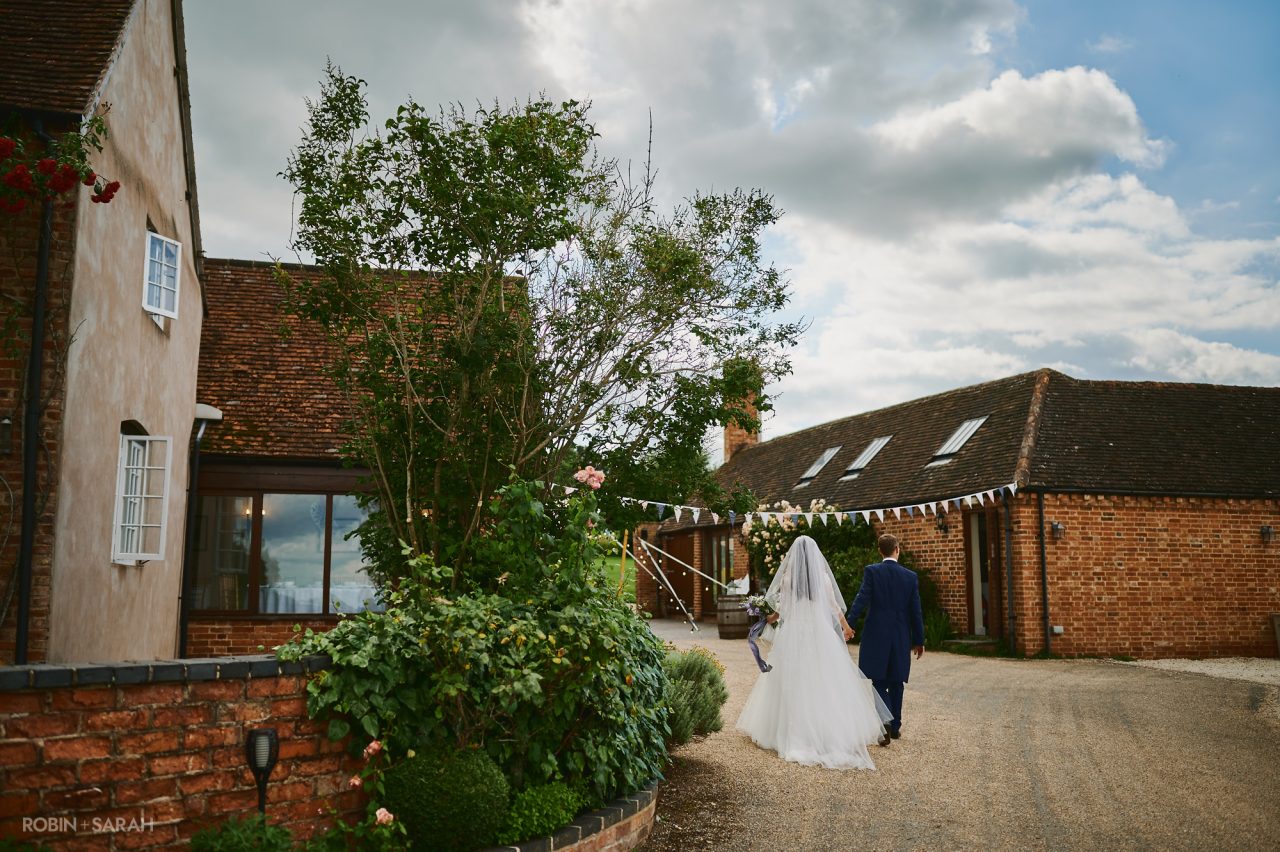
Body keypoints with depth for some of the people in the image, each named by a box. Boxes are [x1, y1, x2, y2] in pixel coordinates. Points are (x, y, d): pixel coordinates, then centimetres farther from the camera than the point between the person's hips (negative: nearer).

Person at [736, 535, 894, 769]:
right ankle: (833, 732, 5)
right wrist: (845, 626, 21)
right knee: (825, 682, 6)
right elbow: (834, 606, 6)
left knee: (794, 683, 5)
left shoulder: (787, 577, -5)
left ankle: (793, 733, 8)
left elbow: (783, 608, -1)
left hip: (793, 634, -1)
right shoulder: (823, 577, -2)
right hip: (820, 635, 1)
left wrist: (772, 618, 20)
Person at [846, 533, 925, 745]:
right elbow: (915, 611, 3)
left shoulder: (871, 571, -6)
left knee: (879, 681, 3)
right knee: (895, 682, 14)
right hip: (901, 637, 2)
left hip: (876, 635, -2)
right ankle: (895, 726, 22)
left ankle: (886, 723, -16)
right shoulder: (910, 576, 1)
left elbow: (861, 600, -13)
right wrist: (919, 640, 10)